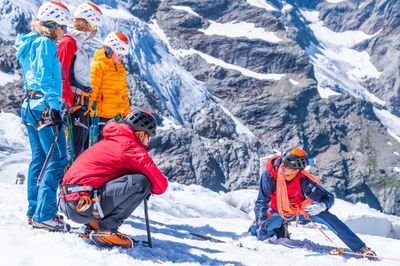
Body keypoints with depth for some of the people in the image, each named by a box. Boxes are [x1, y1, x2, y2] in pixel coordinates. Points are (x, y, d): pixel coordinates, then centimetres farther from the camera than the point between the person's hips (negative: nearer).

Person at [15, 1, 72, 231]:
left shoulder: (31, 44, 19)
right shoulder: (45, 44, -10)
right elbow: (46, 78, -18)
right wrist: (54, 106, -20)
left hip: (31, 106, 10)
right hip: (45, 108, -10)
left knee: (40, 159, 13)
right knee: (58, 160, -11)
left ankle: (35, 212, 16)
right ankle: (44, 214, -14)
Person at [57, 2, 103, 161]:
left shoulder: (78, 44, 18)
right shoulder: (68, 42, -11)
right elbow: (62, 76, -18)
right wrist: (66, 103, -23)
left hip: (82, 102, 10)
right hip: (74, 103, -10)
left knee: (83, 146, 13)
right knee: (75, 148, -10)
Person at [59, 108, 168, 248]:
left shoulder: (110, 141, 21)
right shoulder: (130, 147, -6)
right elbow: (160, 184, -6)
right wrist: (149, 188, 17)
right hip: (81, 204, -10)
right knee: (141, 182, -16)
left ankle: (92, 226, 15)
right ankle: (106, 229, -7)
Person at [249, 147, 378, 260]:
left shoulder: (303, 180, -29)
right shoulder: (269, 175, -31)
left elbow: (328, 197, -23)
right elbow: (261, 202, -23)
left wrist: (322, 206, -46)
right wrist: (261, 224, -32)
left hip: (300, 210, -1)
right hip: (278, 212, 1)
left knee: (327, 217, -24)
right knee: (261, 234, -20)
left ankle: (360, 248, -22)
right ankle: (280, 231, 17)